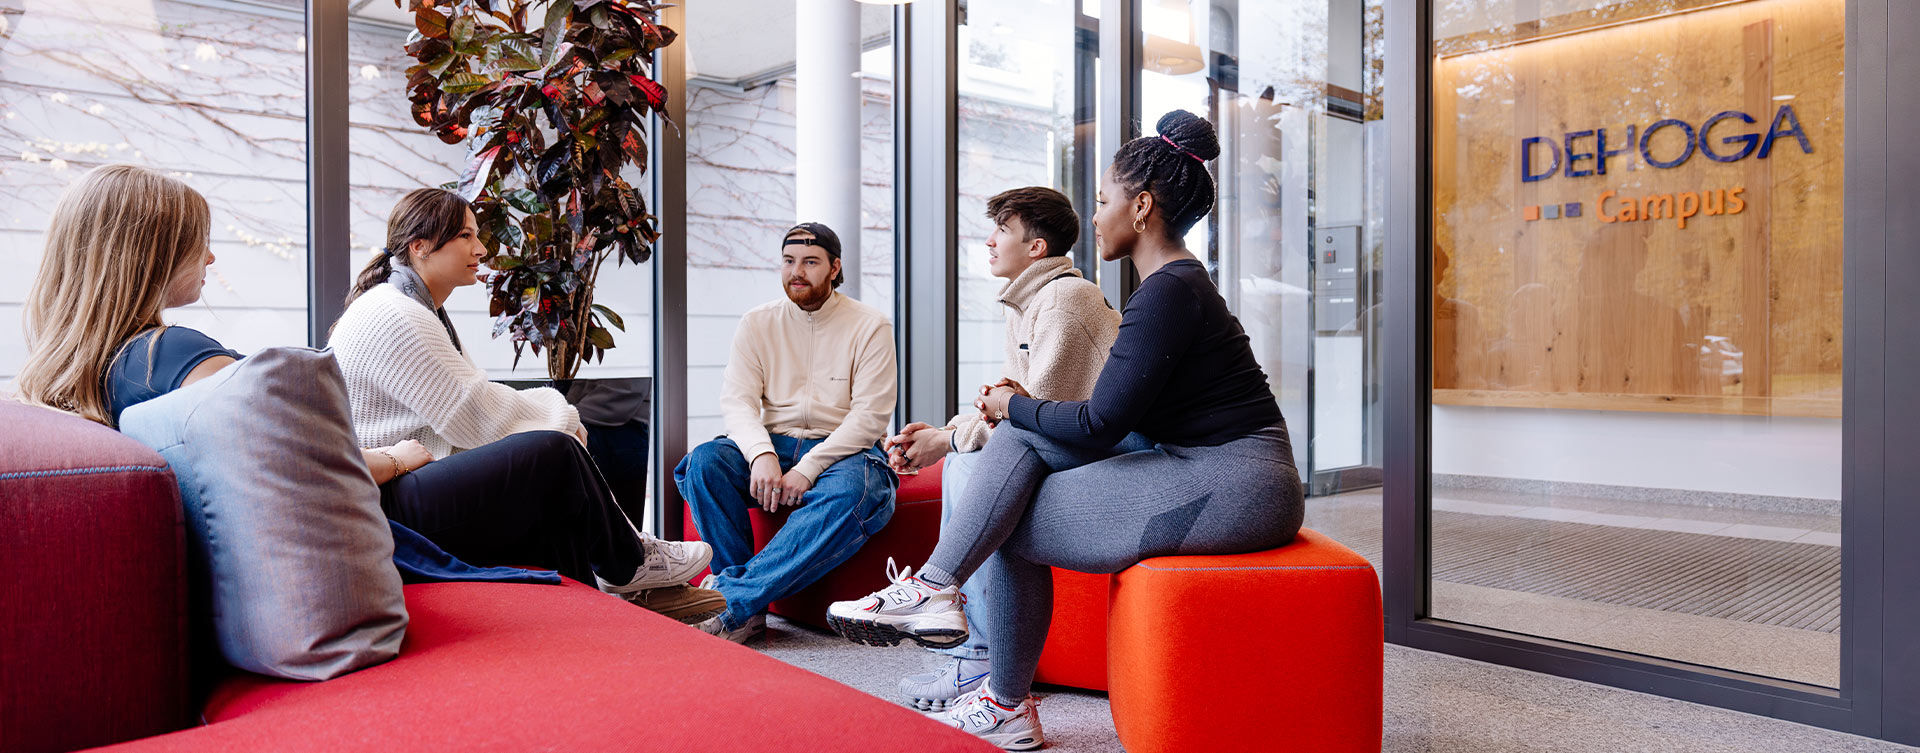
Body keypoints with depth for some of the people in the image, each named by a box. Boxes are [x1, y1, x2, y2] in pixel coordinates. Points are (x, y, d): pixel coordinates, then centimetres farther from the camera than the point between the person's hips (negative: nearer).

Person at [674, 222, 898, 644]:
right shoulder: (757, 324, 8)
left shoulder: (870, 326, -1)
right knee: (704, 461, -26)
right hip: (773, 446, 3)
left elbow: (870, 417, -9)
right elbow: (737, 400, -2)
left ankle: (733, 599, -36)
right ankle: (750, 609, -27)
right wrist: (762, 454, -24)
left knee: (855, 491, -37)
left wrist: (807, 469, -20)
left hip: (844, 451, -3)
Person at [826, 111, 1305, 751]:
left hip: (1233, 484, -10)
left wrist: (1016, 406, 0)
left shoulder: (1169, 291, -17)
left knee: (1011, 519, -8)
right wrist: (1021, 411, 9)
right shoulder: (1174, 280, 16)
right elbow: (1119, 414, 17)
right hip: (1194, 464, 10)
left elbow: (1101, 423, -18)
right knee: (1020, 439, 1)